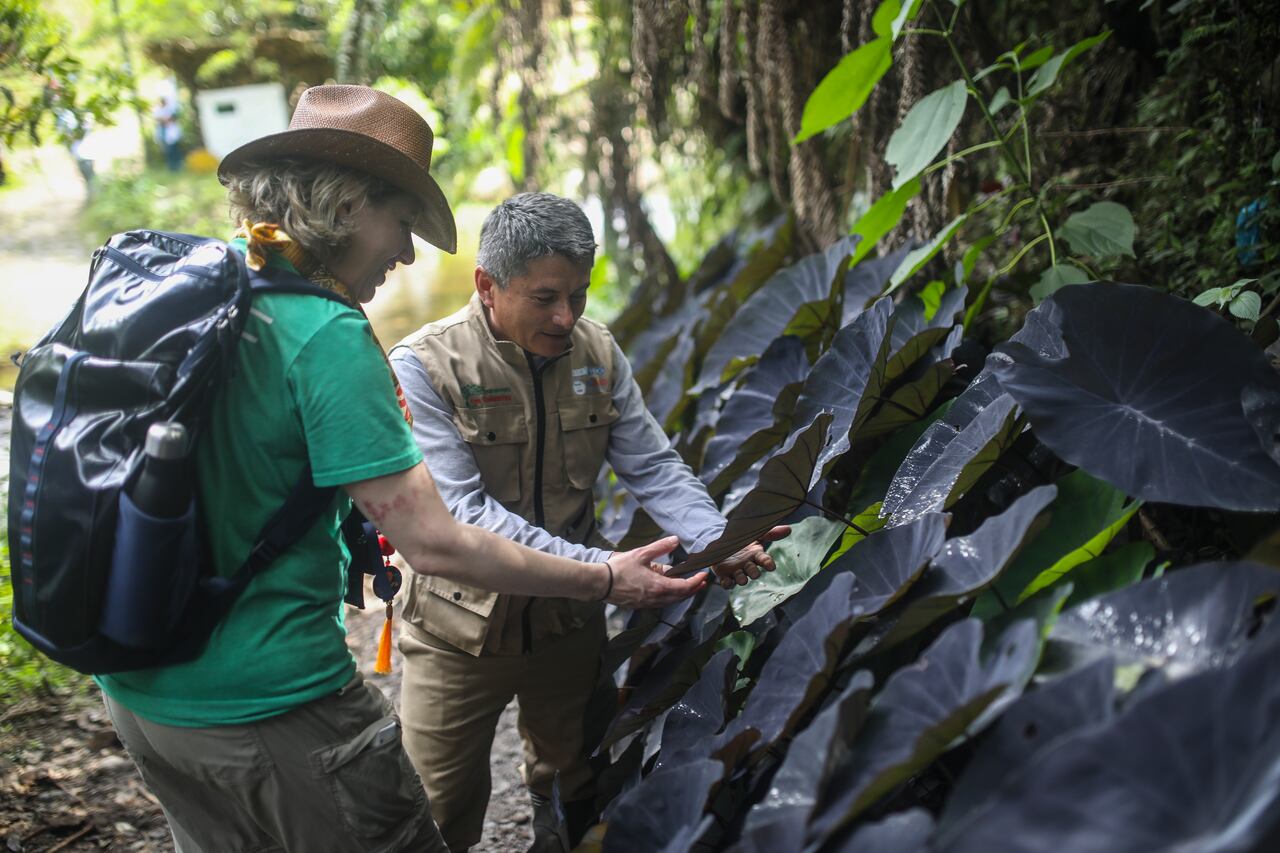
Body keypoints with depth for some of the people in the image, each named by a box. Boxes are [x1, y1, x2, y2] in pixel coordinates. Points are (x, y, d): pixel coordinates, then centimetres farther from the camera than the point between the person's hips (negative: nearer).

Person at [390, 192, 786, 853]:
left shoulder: (597, 353, -4)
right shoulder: (423, 366, -20)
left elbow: (654, 467, -2)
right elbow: (463, 513, -27)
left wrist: (716, 542, -22)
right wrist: (600, 569, -36)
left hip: (568, 619, 4)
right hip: (462, 630, -4)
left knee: (580, 797, 22)